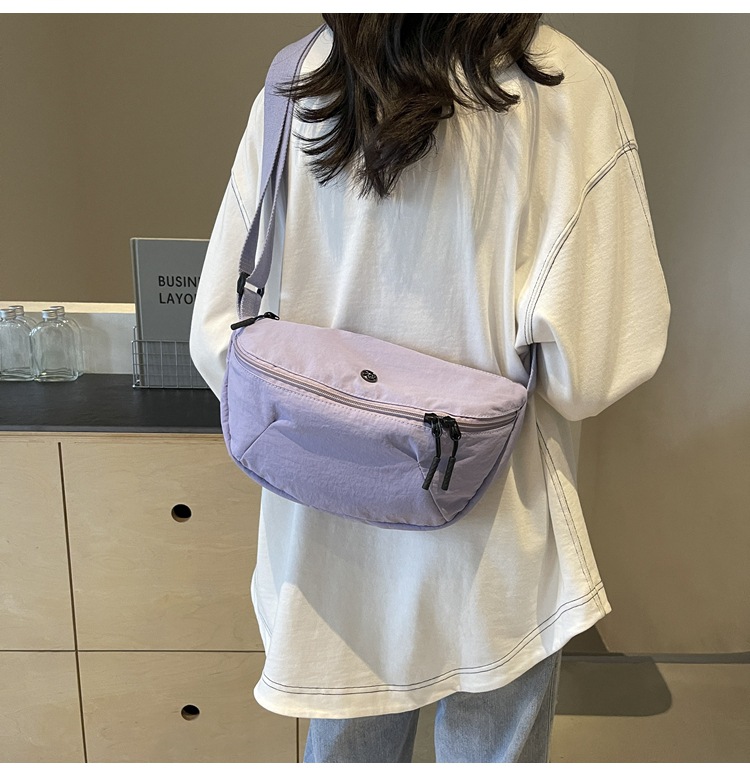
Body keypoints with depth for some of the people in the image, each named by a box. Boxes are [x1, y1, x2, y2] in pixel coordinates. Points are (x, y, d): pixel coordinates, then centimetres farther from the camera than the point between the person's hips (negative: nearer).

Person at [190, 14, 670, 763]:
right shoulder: (567, 90, -15)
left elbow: (218, 342, -5)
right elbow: (588, 369, -18)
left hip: (328, 546, 3)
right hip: (495, 559, -2)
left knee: (344, 750, 28)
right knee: (490, 750, 25)